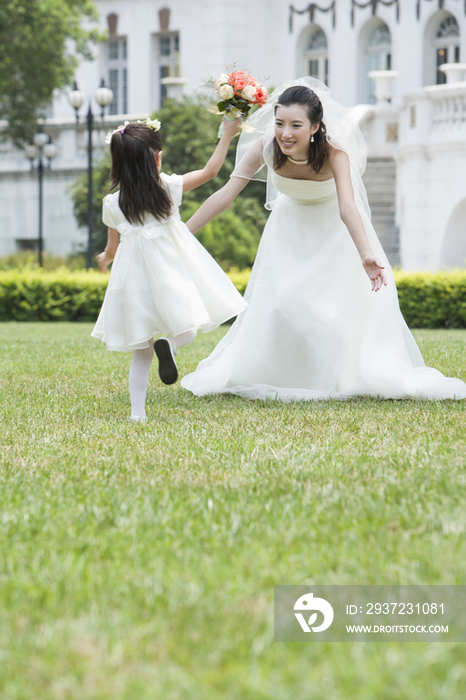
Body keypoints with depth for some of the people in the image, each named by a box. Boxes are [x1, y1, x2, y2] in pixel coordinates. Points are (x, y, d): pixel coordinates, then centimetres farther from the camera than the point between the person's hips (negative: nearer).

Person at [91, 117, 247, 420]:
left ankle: (137, 410, 7)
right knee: (187, 330, 8)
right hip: (170, 271, -2)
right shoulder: (170, 188, -5)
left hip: (134, 277, 3)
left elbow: (113, 247, 10)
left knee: (141, 352, 11)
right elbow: (210, 171, 5)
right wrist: (227, 136, 15)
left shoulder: (113, 204, 0)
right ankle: (170, 345, -27)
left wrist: (105, 260, 34)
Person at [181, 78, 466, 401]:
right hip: (290, 227, 2)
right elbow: (225, 195, -26)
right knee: (277, 302, -3)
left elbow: (347, 208, -49)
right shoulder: (265, 147, -29)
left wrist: (367, 257, -64)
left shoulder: (334, 152, -35)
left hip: (335, 230, -2)